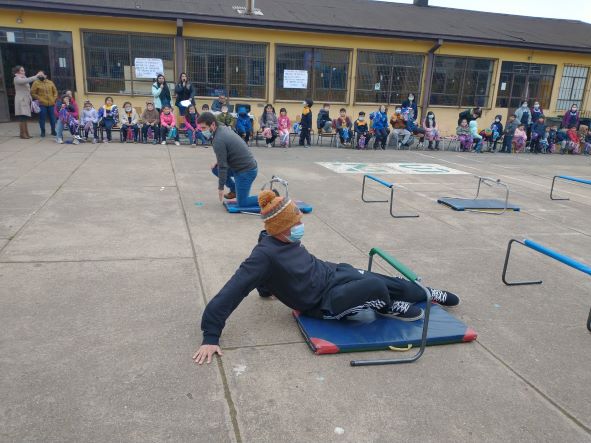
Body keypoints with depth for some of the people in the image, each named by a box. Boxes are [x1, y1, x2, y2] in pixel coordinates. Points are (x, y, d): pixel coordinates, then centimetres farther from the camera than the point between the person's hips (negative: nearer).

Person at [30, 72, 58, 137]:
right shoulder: (36, 83, 1)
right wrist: (38, 99, -9)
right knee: (42, 118, -1)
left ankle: (53, 131, 18)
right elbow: (32, 93, -1)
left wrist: (54, 99, 5)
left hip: (51, 104, 3)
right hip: (42, 104, -3)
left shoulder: (50, 82, 12)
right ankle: (43, 132, 9)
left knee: (52, 118, 6)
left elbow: (55, 91, 16)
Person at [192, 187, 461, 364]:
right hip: (324, 303, -7)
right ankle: (388, 308, 9)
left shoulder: (286, 239, -4)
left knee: (393, 284, 10)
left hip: (334, 273, 8)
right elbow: (228, 294, -31)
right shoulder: (264, 254, -29)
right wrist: (210, 337, -32)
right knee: (377, 288, -27)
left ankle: (428, 294, 40)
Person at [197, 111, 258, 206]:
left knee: (242, 203, -4)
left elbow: (223, 167, -18)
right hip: (247, 165, 9)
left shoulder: (218, 140, -23)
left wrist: (220, 188, -10)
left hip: (246, 171, -9)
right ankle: (234, 190, 27)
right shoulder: (224, 128, 5)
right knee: (215, 169, 17)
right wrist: (218, 163, 10)